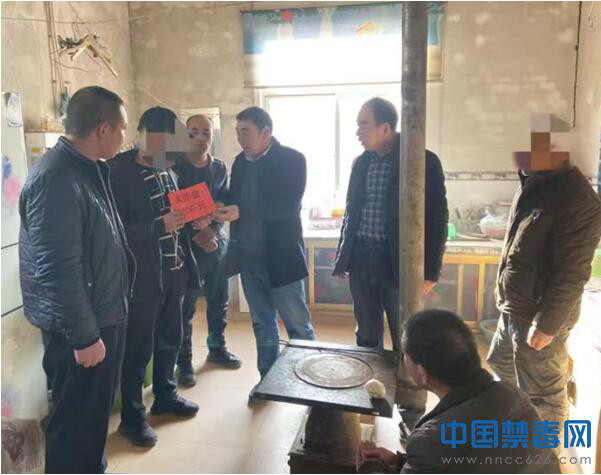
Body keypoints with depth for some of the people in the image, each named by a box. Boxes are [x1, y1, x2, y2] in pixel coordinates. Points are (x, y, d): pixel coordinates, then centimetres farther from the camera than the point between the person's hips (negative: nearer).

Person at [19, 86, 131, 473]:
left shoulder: (91, 169, 8)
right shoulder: (56, 180, -23)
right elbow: (58, 271, -25)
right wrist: (83, 337, -20)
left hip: (104, 316, 10)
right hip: (80, 329, -10)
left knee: (96, 413, 24)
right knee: (76, 421, 8)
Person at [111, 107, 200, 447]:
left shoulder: (166, 171, 10)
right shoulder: (120, 173, -14)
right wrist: (161, 226, -26)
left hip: (174, 270, 8)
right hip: (143, 275, -7)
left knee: (170, 339, 20)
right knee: (138, 348, 6)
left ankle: (166, 395, 40)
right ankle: (132, 416, 23)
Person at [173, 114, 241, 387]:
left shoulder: (220, 168, 8)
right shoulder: (175, 168, -5)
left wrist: (213, 229, -11)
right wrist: (196, 234, -18)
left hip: (218, 241, 5)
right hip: (188, 244, -4)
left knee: (219, 299, 14)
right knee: (186, 305, 1)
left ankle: (217, 348, 33)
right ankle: (183, 361, 15)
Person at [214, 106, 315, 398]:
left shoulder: (292, 159, -9)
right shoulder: (241, 161, 10)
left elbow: (288, 206, -20)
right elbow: (233, 199, 12)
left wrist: (241, 212, -27)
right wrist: (219, 209, -12)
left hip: (280, 257, -6)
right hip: (248, 256, 6)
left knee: (298, 326, 5)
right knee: (262, 324, 17)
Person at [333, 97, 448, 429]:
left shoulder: (423, 161, -8)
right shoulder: (361, 163, 8)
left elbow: (437, 218, -8)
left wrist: (429, 270, -11)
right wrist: (343, 258, 12)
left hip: (399, 265, -5)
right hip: (362, 262, 5)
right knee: (367, 338, 17)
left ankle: (413, 412, 25)